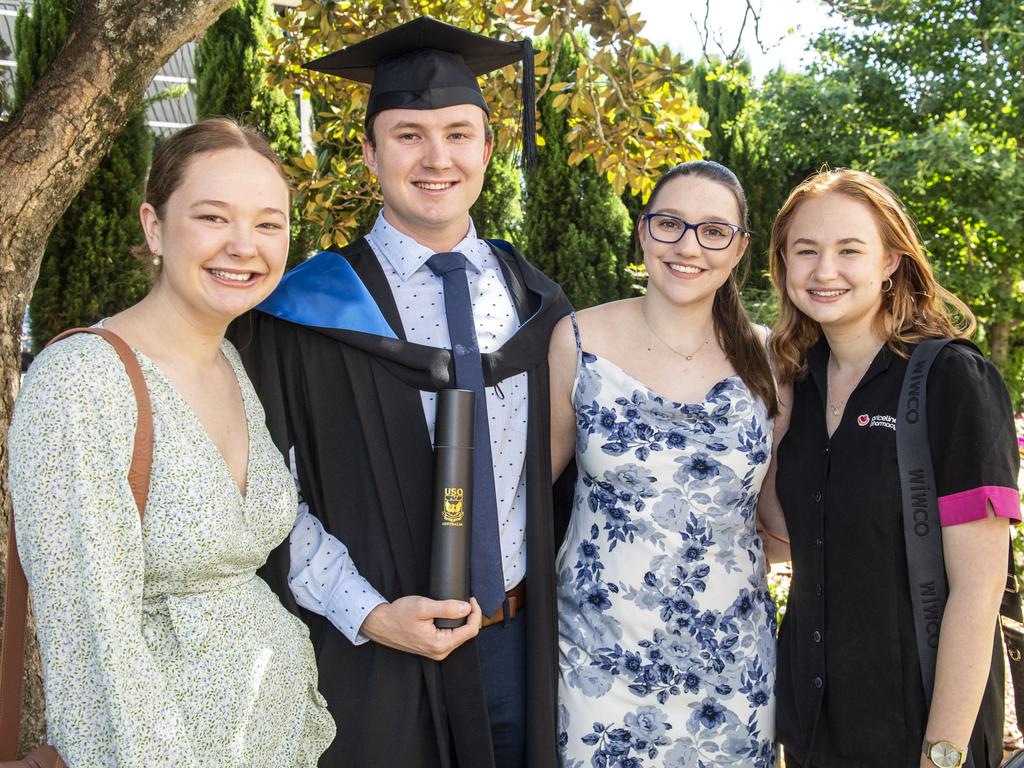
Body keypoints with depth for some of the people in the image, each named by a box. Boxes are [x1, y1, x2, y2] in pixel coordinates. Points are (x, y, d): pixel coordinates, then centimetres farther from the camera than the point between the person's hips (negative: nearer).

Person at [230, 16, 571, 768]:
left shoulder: (533, 300, 3)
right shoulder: (309, 311, -10)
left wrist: (549, 600, 6)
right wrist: (368, 615, -16)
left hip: (518, 640, 4)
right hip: (373, 652, -3)